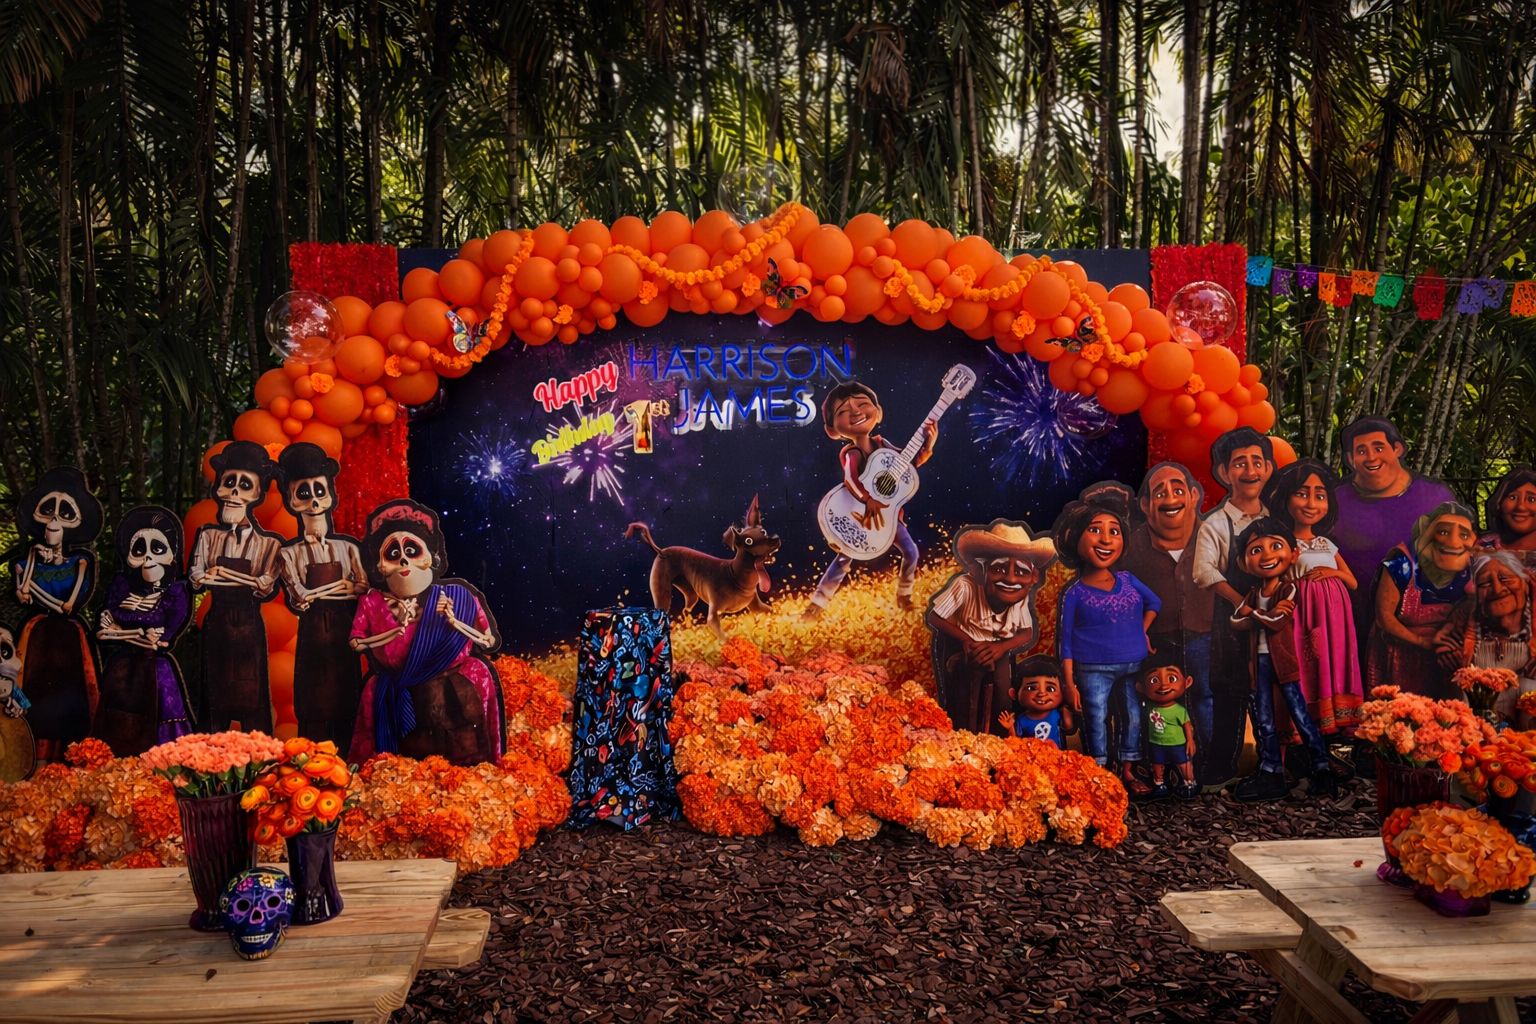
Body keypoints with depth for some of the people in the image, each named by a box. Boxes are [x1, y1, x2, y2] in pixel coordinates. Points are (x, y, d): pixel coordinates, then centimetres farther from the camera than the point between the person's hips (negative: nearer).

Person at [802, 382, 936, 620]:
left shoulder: (881, 444, -3)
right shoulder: (851, 454, -22)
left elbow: (908, 462, 3)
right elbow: (850, 479, -42)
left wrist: (926, 446, -11)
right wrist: (868, 500, -54)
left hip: (888, 511, 6)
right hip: (860, 514, -6)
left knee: (911, 551, 6)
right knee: (845, 557, -5)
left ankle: (904, 596, 27)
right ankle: (817, 604, 4)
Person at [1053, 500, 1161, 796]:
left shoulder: (1128, 580, 2)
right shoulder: (1074, 593, -9)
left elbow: (1154, 603, 22)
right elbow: (1065, 640, -6)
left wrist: (1141, 633, 12)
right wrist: (1069, 683, -9)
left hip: (1133, 667, 4)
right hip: (1094, 669, -4)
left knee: (1133, 717, 10)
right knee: (1096, 720, 0)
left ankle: (1127, 772, 25)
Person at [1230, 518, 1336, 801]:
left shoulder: (1288, 590, -8)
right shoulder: (1253, 594, 10)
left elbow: (1278, 623, -20)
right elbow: (1236, 620, -4)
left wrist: (1253, 613, -7)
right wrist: (1268, 614, -17)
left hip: (1283, 660, -6)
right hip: (1260, 661, 6)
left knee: (1300, 715, -4)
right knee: (1263, 720, 9)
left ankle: (1322, 767, 5)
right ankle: (1271, 771, 17)